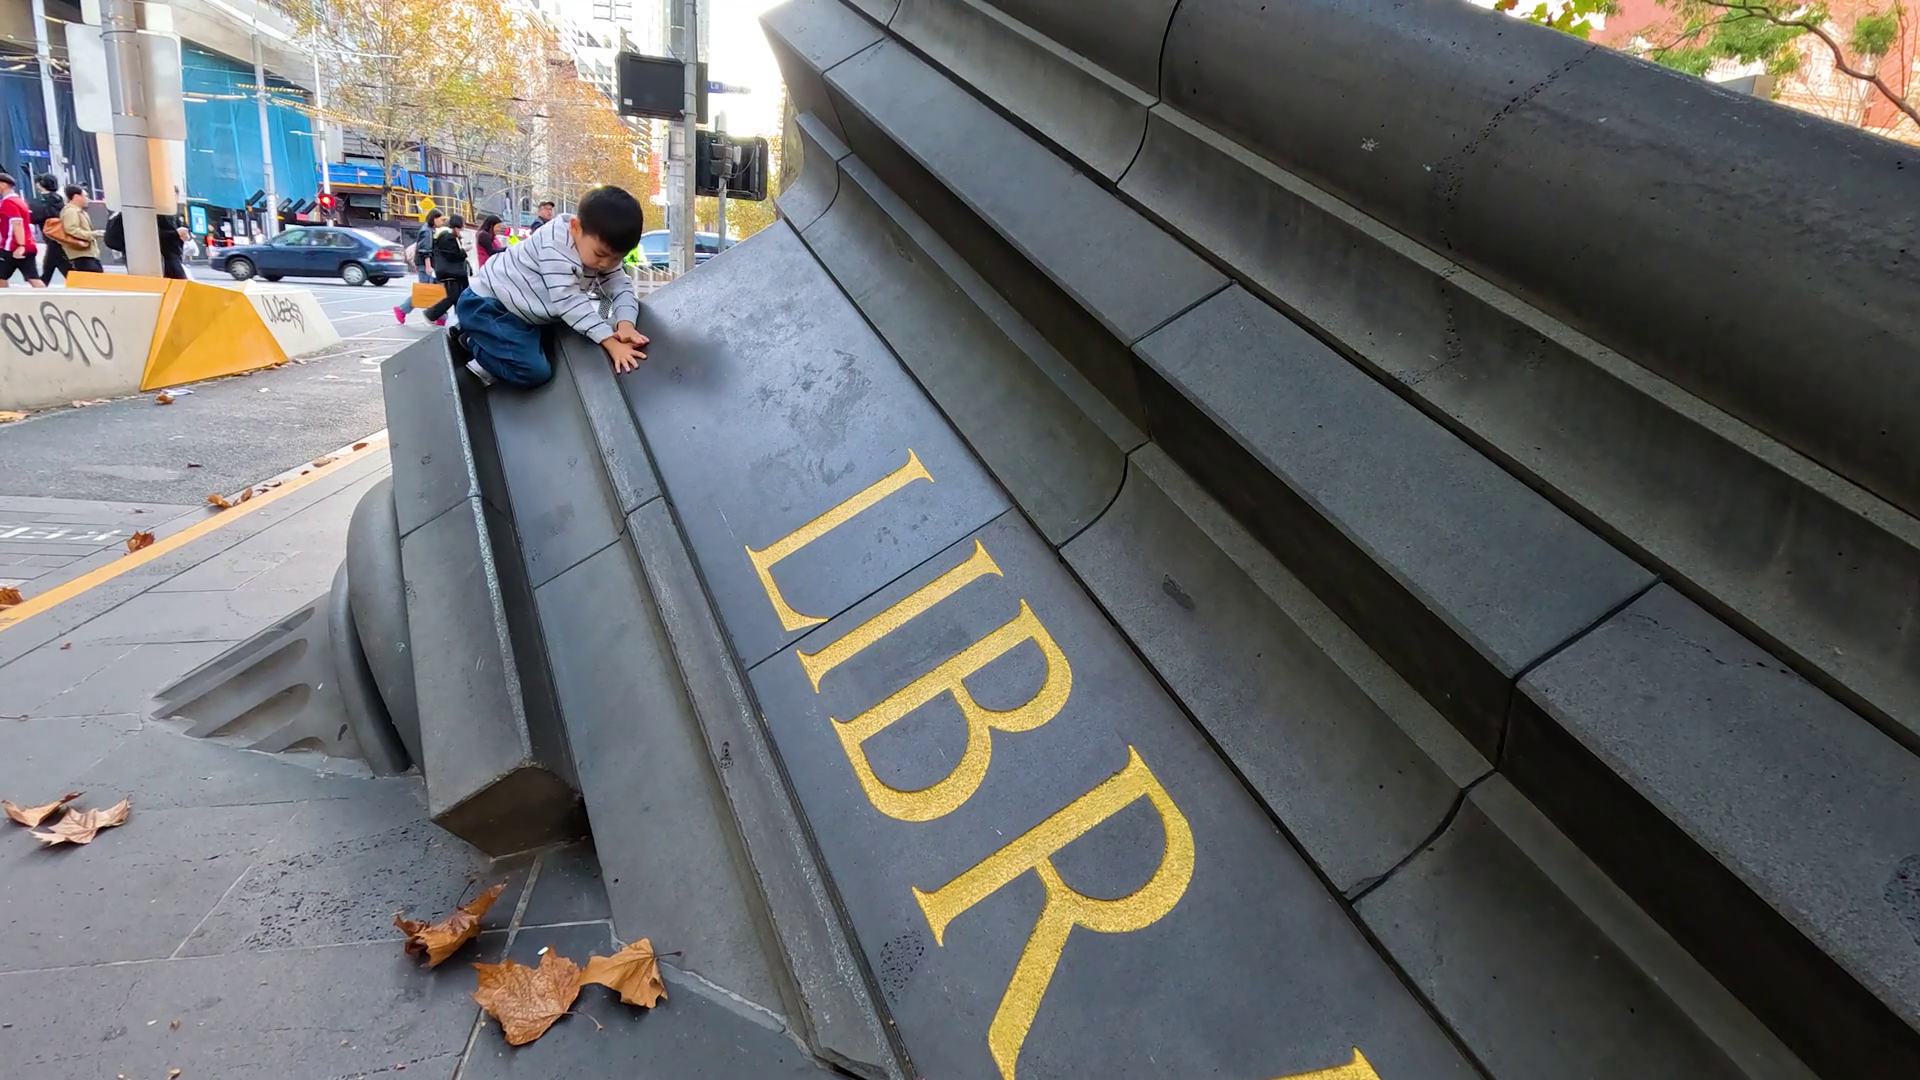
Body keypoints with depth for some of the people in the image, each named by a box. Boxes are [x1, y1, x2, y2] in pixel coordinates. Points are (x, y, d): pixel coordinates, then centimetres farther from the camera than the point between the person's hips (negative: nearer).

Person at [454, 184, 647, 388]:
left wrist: (625, 324, -33)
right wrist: (611, 343, -44)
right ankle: (471, 344, 2)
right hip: (487, 304, -9)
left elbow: (622, 287, -10)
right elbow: (569, 300, -36)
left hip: (526, 311, 9)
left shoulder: (604, 248, -7)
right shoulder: (558, 243, -30)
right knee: (534, 372, -23)